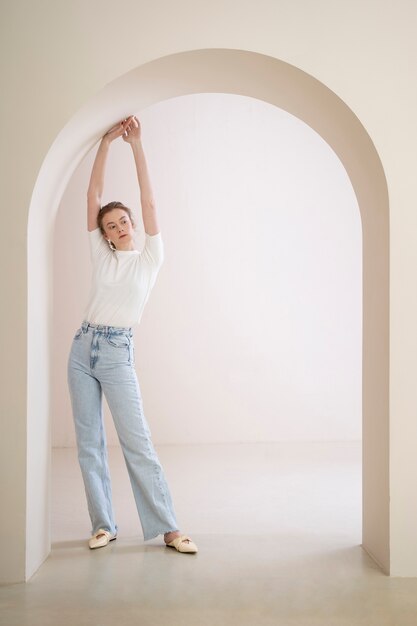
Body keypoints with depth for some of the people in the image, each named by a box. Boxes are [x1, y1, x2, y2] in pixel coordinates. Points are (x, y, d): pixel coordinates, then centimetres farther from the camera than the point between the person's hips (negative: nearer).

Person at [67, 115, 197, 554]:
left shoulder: (150, 258, 2)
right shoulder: (101, 256, 9)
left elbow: (148, 201, -5)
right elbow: (92, 195, 5)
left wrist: (136, 146, -7)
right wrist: (106, 143, 1)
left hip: (117, 353, -4)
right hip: (82, 348, 4)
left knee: (137, 443, -6)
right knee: (88, 443, 6)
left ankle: (168, 528, 1)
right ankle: (103, 525, 16)